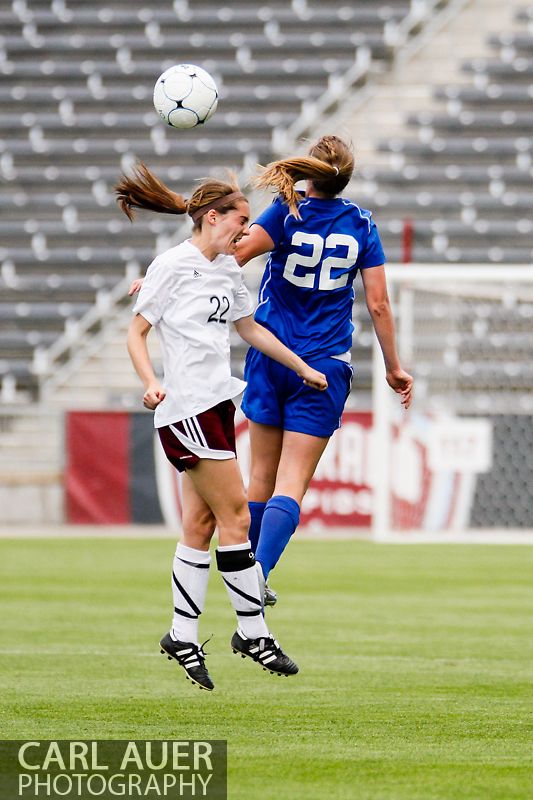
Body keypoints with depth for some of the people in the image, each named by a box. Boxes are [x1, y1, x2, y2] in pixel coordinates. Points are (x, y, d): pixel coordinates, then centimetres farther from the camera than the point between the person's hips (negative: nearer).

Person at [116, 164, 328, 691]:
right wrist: (150, 382, -23)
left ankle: (183, 636, 11)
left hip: (215, 404, 8)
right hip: (186, 406, -8)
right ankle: (253, 633, -1)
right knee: (235, 514, -7)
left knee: (200, 523, 7)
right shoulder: (173, 265, -9)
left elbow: (251, 329, 27)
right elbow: (136, 332, -8)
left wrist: (303, 369, 31)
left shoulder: (228, 269, 14)